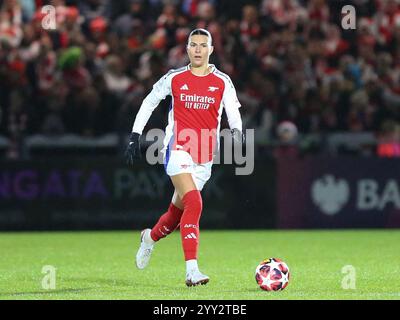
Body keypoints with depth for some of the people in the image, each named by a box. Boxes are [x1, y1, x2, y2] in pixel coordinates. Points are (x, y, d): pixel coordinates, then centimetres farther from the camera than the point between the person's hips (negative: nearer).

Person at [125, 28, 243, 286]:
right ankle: (192, 270, -27)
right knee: (193, 204, -23)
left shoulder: (222, 82, 4)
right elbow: (149, 102, 14)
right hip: (178, 149, -3)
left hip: (204, 157, 3)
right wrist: (135, 136, 10)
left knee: (178, 210, 13)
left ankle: (151, 237, 47)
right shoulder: (174, 78, 3)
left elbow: (233, 112, -3)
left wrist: (237, 130, -26)